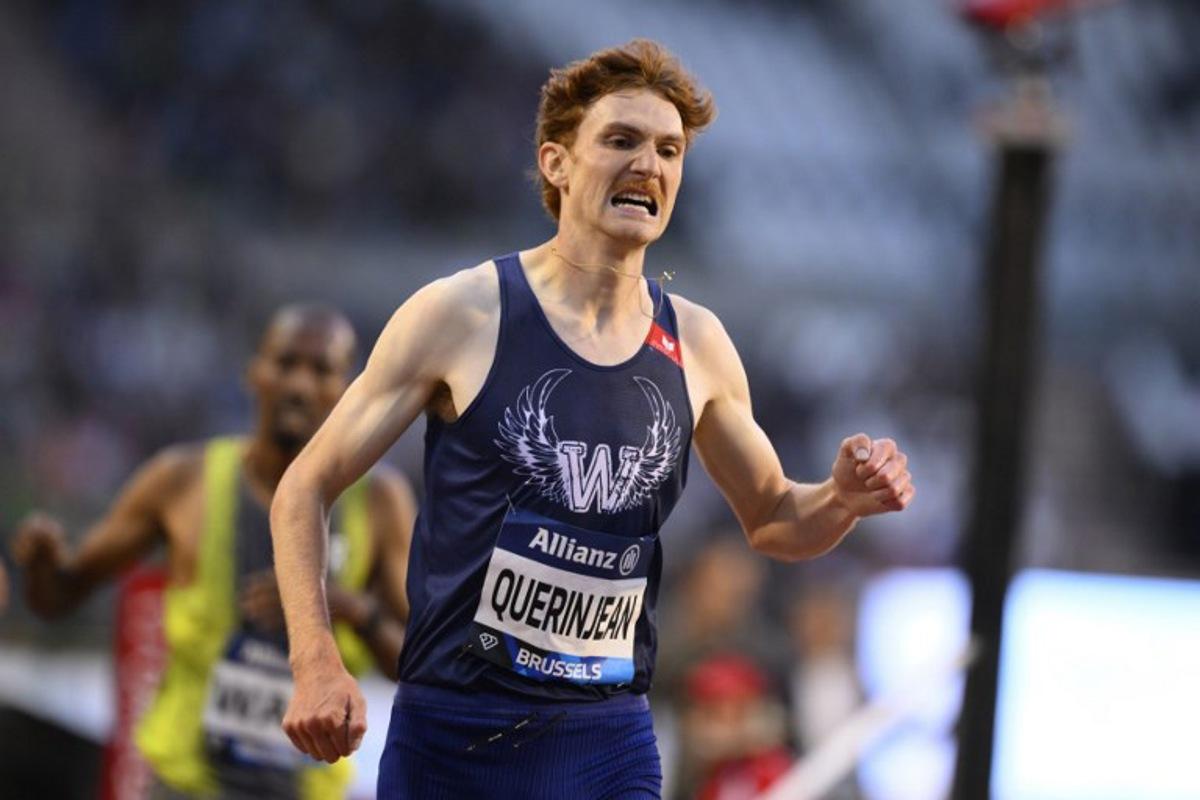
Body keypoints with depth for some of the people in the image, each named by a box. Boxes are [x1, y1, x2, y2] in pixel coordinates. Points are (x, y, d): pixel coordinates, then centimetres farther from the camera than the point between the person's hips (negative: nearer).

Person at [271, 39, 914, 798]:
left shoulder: (696, 345, 5)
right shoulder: (461, 315, -6)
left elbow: (772, 520, 20)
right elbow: (305, 489, -2)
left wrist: (842, 500, -3)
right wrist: (316, 663, -15)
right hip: (448, 729, -2)